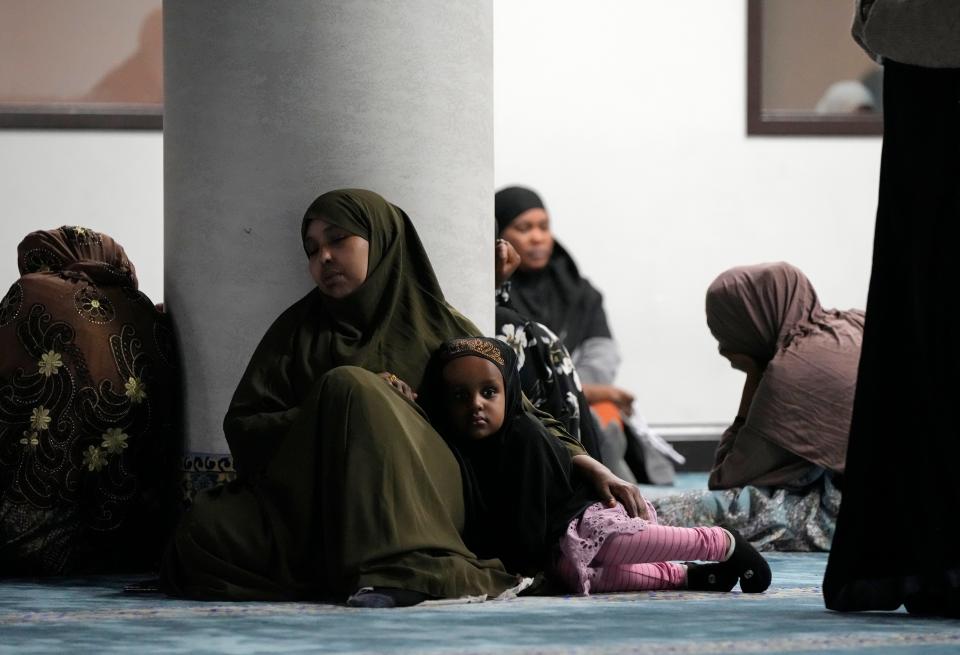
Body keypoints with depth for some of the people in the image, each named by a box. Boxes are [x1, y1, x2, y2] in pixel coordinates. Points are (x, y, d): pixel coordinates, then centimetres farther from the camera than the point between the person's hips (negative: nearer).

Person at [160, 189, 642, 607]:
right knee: (205, 530, -31)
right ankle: (420, 573, -31)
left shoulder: (443, 328, 19)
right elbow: (242, 427, 11)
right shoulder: (298, 330, 22)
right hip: (313, 495, 2)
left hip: (420, 500, -1)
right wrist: (330, 420, -4)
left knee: (348, 386, -29)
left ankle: (396, 570, -42)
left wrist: (579, 459, -4)